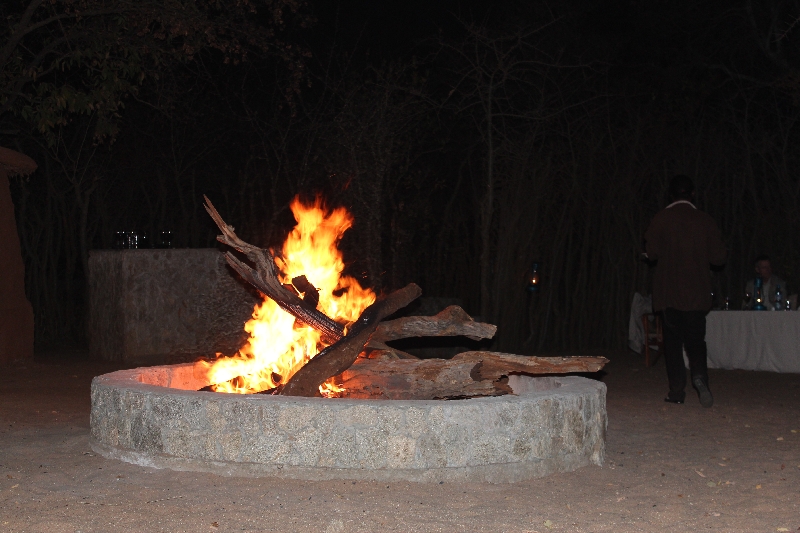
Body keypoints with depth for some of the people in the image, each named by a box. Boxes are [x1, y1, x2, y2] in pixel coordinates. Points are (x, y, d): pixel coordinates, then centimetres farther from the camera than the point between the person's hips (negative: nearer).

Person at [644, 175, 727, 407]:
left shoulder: (661, 219, -5)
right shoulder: (705, 220, 1)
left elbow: (652, 252, -6)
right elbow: (719, 257, 3)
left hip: (669, 292, -2)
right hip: (697, 293, 2)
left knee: (673, 341, 5)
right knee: (696, 340, 9)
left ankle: (677, 390, 3)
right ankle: (699, 376, -17)